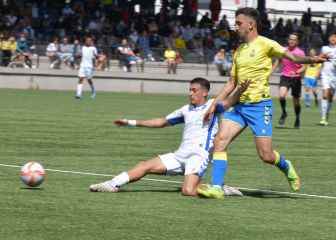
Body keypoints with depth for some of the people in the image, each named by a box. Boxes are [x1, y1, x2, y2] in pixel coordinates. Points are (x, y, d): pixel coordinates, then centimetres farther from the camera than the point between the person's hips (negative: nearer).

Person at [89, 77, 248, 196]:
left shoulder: (212, 106, 2)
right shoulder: (186, 110, 22)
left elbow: (228, 102, -19)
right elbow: (162, 122, 31)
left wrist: (239, 91, -42)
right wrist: (132, 123, 32)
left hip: (198, 155, -7)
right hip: (180, 154, 7)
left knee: (188, 191, -27)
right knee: (145, 166, 2)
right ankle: (112, 185, 6)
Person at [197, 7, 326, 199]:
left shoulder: (265, 44, -5)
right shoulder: (239, 50, 15)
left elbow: (292, 57, -15)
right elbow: (232, 83, 21)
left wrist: (311, 59, -34)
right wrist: (215, 104, 16)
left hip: (259, 105, -7)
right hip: (240, 105, 7)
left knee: (266, 156, -7)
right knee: (220, 140, -10)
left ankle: (286, 167, 26)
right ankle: (216, 187, -9)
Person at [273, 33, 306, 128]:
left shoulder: (300, 53, -4)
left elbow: (303, 67, -9)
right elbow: (277, 63, 18)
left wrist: (296, 72, -27)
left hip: (296, 78, -1)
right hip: (285, 77, 1)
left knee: (296, 101, 7)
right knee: (281, 95, -23)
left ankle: (297, 119, 29)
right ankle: (284, 113, 1)